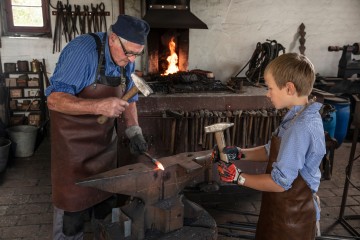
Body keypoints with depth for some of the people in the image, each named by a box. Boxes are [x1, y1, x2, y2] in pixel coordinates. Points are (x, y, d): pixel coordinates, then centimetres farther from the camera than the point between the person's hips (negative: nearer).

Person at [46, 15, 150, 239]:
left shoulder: (126, 60, -3)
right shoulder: (83, 50, -25)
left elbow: (129, 98, 8)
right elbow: (54, 99, -28)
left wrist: (134, 131, -6)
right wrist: (99, 106, -40)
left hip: (106, 138, 7)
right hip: (74, 139, -7)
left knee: (107, 195, 19)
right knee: (74, 200, 2)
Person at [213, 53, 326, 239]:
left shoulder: (300, 128, -29)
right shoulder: (302, 117, 2)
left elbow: (280, 182, -27)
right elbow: (272, 151, 11)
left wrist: (239, 177, -17)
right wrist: (239, 153, 1)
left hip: (291, 217, -8)